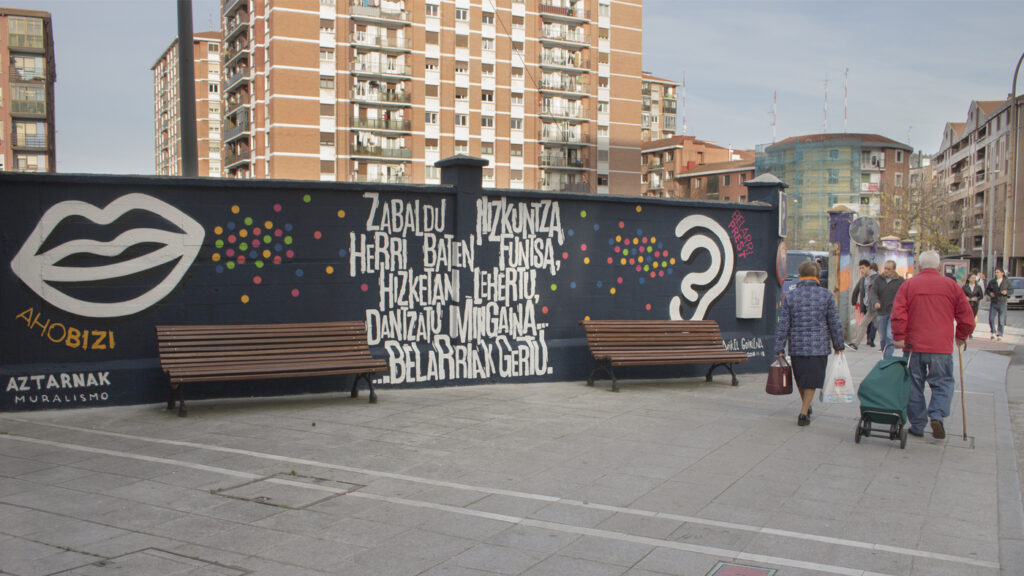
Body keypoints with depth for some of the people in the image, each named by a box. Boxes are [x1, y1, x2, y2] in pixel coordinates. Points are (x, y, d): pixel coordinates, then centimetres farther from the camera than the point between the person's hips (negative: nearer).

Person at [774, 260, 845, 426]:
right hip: (819, 346, -2)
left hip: (796, 346, 2)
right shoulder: (826, 295, -3)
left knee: (801, 380, 18)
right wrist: (838, 346, 9)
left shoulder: (790, 296, -1)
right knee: (812, 380, 6)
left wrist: (779, 349, 2)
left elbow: (783, 325, -2)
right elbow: (835, 323, -1)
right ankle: (804, 413, -1)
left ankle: (806, 408, 36)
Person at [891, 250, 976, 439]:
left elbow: (898, 314, -9)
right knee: (943, 383, 10)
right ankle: (937, 415, -11)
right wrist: (961, 337, 19)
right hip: (942, 347, 0)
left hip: (913, 346, 0)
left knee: (914, 386, 9)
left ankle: (917, 425, 13)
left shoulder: (908, 285, 1)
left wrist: (899, 337, -4)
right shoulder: (952, 286, 3)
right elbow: (966, 317, 5)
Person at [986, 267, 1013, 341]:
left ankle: (999, 335, 10)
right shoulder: (992, 281, 4)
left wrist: (1007, 292, -18)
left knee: (1001, 320, 1)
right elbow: (987, 290, 11)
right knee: (991, 319, -4)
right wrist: (990, 293, -11)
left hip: (1002, 303, -1)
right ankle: (993, 333, 14)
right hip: (993, 303, 1)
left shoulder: (1007, 281, 2)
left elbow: (1011, 290, 3)